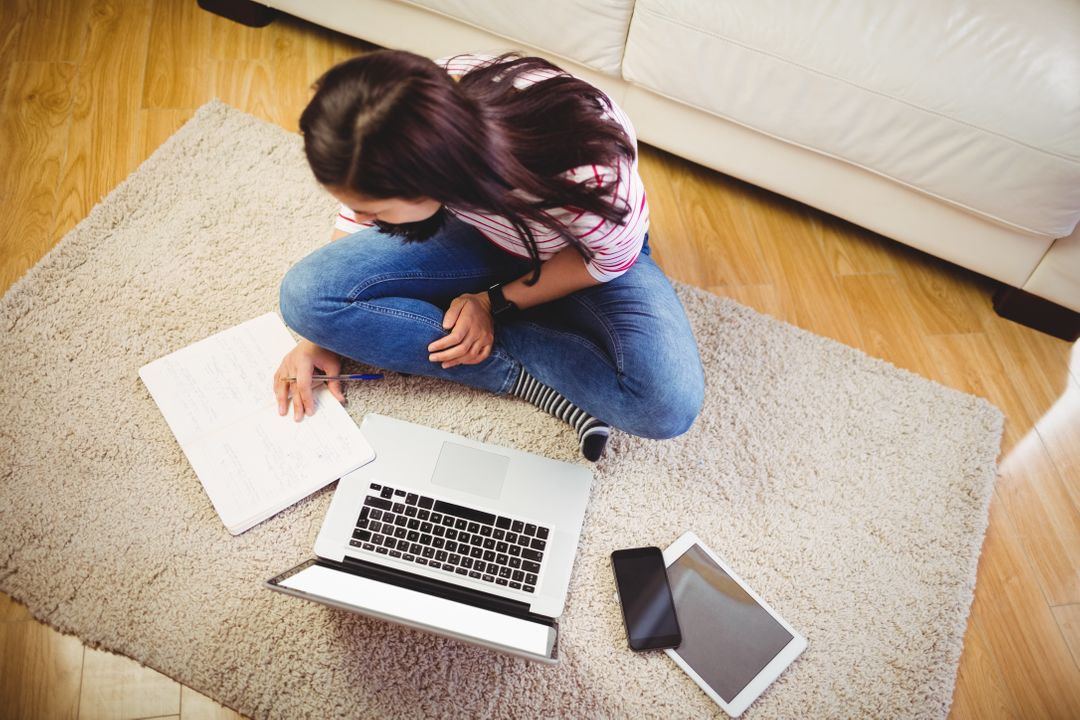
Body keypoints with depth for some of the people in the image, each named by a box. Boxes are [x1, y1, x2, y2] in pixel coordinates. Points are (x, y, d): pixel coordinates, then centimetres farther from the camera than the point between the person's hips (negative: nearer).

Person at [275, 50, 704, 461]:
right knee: (304, 294, -18)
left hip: (587, 257, -4)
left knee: (668, 404, -31)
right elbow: (361, 206, -7)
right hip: (480, 234, 5)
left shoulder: (586, 176, -40)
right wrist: (319, 333, -7)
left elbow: (613, 259, -17)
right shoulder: (425, 100, -27)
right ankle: (534, 377, -16)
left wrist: (496, 303, -18)